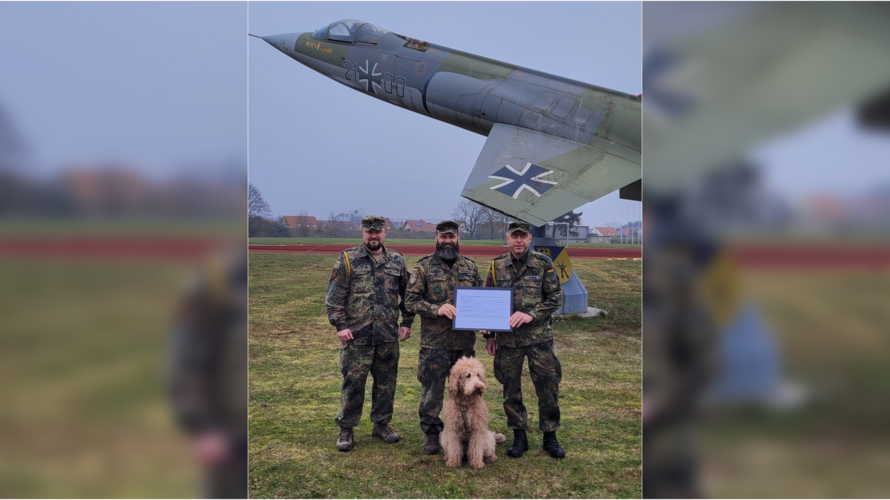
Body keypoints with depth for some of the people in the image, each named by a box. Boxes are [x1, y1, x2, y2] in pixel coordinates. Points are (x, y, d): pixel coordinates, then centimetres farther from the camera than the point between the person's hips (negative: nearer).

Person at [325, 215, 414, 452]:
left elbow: (407, 294, 14)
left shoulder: (397, 261, 8)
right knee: (353, 383, 2)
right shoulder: (347, 260, -2)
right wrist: (340, 325, -11)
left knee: (386, 383, 12)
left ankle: (382, 424, 28)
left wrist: (407, 322, 8)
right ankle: (346, 429, 15)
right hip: (356, 335, -3)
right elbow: (334, 296, -4)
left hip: (389, 336, 3)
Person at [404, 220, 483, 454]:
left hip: (465, 340, 4)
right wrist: (437, 309, -19)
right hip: (434, 341, -3)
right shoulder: (424, 266, -2)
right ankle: (431, 433, 17)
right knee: (432, 389, 3)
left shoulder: (470, 266, 9)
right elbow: (411, 299, -5)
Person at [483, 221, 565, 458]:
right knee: (511, 389, 8)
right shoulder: (497, 266, 4)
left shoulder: (543, 263, -2)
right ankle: (519, 437, 22)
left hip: (539, 336, -2)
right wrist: (489, 335, 8)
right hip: (507, 339, 2)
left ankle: (550, 437, 17)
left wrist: (531, 315, -15)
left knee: (547, 386, 2)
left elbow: (556, 298, -2)